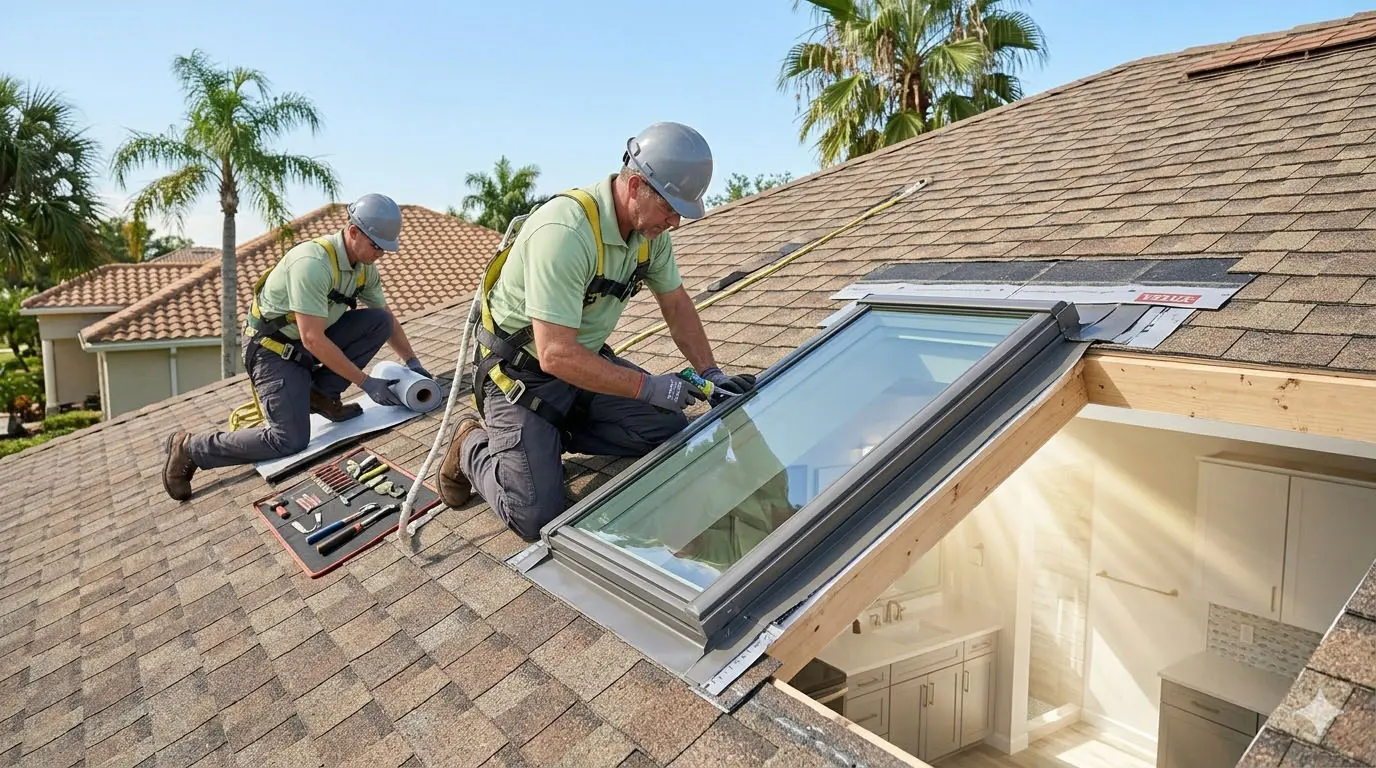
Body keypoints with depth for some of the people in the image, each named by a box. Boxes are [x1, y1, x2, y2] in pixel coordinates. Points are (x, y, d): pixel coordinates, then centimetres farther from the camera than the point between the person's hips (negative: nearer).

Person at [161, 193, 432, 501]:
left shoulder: (364, 265, -3)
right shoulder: (313, 263, -29)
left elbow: (387, 318, 11)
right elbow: (313, 340, -30)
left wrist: (412, 362, 3)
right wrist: (365, 382, -27)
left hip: (311, 341, 8)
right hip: (273, 349, -8)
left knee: (379, 322, -11)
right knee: (291, 441, -18)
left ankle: (321, 394, 1)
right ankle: (189, 448, 2)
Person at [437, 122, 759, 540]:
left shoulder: (650, 227, -6)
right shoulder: (565, 231, -32)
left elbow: (676, 303, 8)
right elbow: (556, 355, -34)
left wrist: (710, 372, -1)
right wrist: (648, 387, -29)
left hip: (587, 356, 8)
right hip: (523, 370, -7)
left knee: (670, 429, -6)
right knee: (537, 516, -17)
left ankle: (552, 434, 9)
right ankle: (474, 446, 13)